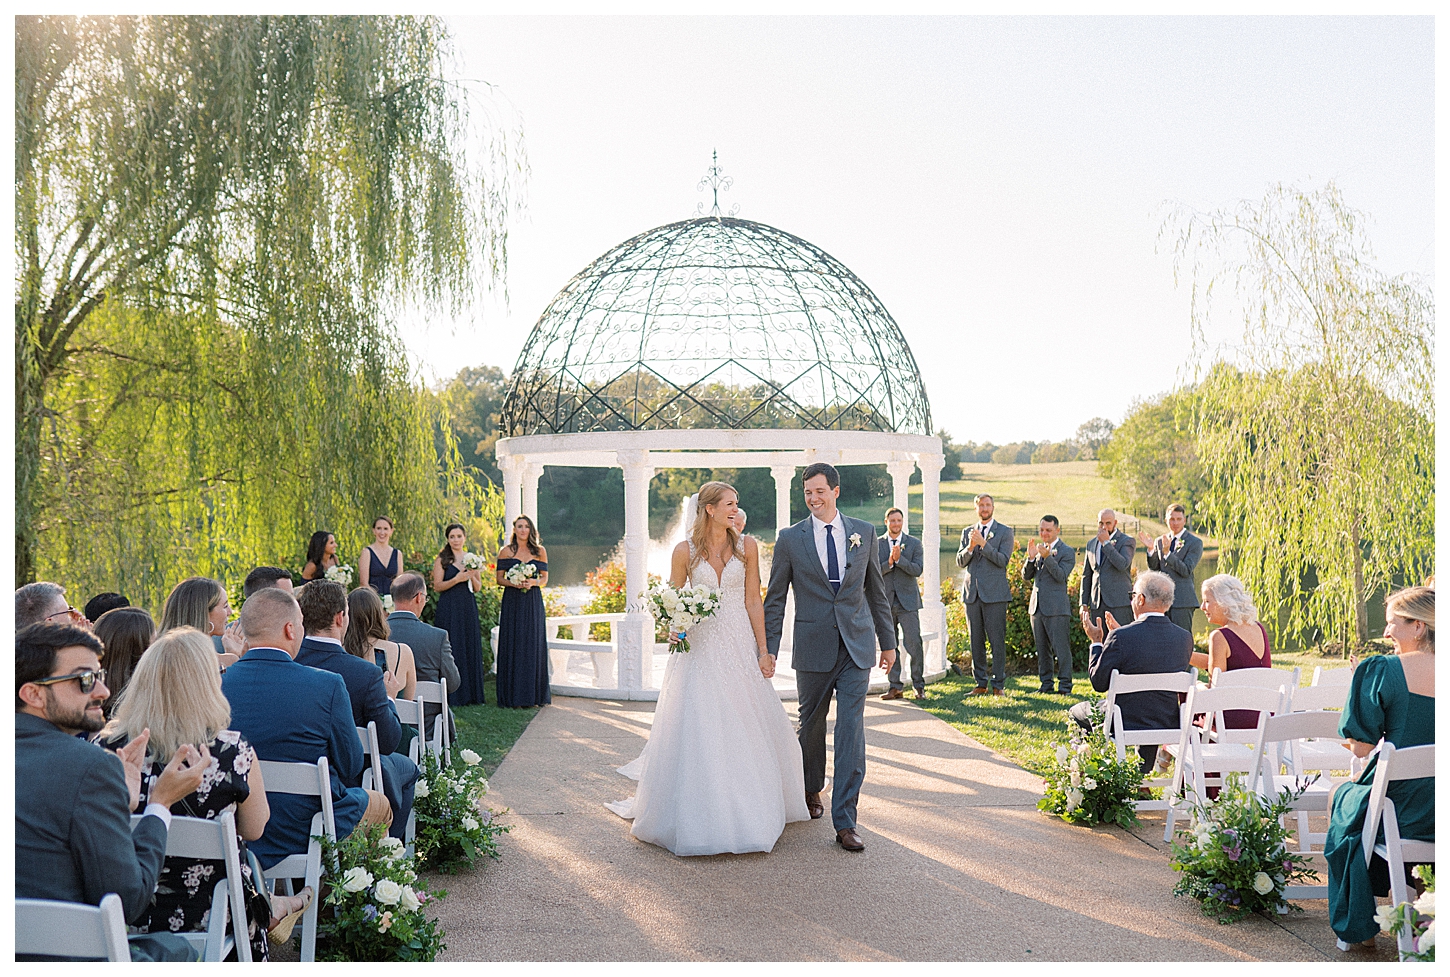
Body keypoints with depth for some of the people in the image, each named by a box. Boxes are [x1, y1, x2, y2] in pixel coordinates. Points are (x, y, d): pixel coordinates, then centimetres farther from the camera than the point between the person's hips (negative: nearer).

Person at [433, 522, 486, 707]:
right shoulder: (441, 560, 0)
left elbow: (478, 588, 12)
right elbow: (437, 586, -6)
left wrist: (472, 577, -8)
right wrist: (457, 579, -17)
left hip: (468, 608, 4)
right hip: (449, 608, -4)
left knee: (471, 648, 5)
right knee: (451, 649, -5)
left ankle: (471, 694, 12)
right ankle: (452, 696, -1)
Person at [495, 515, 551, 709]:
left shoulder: (540, 551, 8)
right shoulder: (506, 552, 5)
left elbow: (545, 578, 9)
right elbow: (500, 579, 4)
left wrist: (533, 582, -11)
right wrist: (513, 583, -14)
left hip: (533, 602, 1)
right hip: (512, 602, -1)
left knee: (533, 645, 1)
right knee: (513, 646, -3)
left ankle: (533, 695, 8)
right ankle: (513, 696, 1)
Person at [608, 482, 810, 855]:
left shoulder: (746, 547, 2)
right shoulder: (685, 552, -2)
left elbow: (753, 602, 2)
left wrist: (763, 651, -3)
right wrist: (674, 626, -14)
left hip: (739, 647, 1)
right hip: (698, 647, -1)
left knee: (747, 726, 6)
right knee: (696, 729, -2)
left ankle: (749, 808, 23)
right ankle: (701, 815, 8)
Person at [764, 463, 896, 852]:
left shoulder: (864, 533, 5)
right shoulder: (790, 539, 0)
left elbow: (877, 590, 12)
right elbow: (775, 600, 2)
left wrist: (888, 641, 14)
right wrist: (769, 650, -3)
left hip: (857, 648, 0)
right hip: (813, 648, 0)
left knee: (851, 731, -6)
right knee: (811, 725, 14)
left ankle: (845, 822, -4)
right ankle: (812, 790, 40)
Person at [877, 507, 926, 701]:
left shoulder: (914, 543, 4)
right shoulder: (877, 544, 6)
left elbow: (918, 569, -7)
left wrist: (899, 559, -18)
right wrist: (889, 562, -18)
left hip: (908, 600, -2)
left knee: (914, 643, -6)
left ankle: (918, 686, 4)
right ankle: (894, 686, 12)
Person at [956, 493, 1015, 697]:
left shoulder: (1005, 532, 3)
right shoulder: (967, 532, 15)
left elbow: (1002, 560, -9)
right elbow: (960, 561, 7)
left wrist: (983, 543, -18)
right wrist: (970, 547, -12)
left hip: (994, 593, -4)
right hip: (972, 593, 4)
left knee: (997, 641, -4)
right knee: (976, 642, 7)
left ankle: (998, 685, 1)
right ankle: (980, 684, 14)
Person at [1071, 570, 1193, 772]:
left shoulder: (1121, 637, -22)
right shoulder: (1184, 637, -4)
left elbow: (1099, 683, -11)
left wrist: (1096, 642, 3)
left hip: (1125, 725, -5)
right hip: (1168, 726, 5)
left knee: (1076, 712, 23)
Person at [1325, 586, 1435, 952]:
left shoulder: (1381, 670, -15)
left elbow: (1361, 746, -11)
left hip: (1399, 806, -4)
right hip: (1441, 810, 4)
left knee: (1344, 798, 28)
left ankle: (1356, 928, 33)